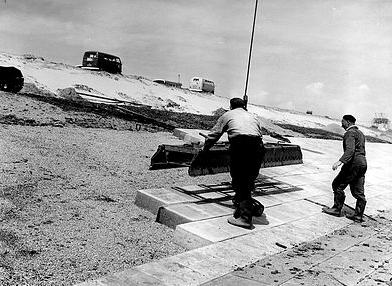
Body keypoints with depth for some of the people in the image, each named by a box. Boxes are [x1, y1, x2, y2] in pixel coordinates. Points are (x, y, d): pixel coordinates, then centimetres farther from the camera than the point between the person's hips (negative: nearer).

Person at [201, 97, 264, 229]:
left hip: (239, 144, -4)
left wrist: (204, 150, 42)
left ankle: (245, 217, -6)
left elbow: (213, 135, 28)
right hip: (257, 146, 4)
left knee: (239, 183, -1)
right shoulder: (253, 117, 35)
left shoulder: (227, 115, 25)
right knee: (248, 182, 16)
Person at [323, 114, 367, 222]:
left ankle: (337, 209, 8)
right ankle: (358, 215, 12)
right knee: (358, 192, 9)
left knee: (338, 185, 2)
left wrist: (340, 161, -34)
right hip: (363, 163, 10)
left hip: (354, 163, -10)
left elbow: (350, 150, -25)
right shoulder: (360, 133, 21)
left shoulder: (350, 133, -10)